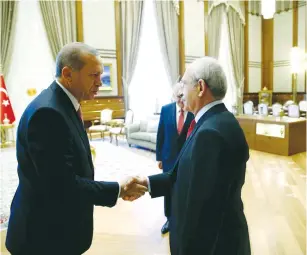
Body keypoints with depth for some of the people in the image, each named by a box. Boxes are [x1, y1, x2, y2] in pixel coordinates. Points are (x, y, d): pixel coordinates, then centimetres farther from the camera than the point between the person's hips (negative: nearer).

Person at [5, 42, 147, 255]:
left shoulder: (64, 104, 3)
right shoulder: (48, 112, -27)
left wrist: (115, 189, 3)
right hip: (47, 232, -9)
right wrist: (119, 190, -19)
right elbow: (62, 185, -28)